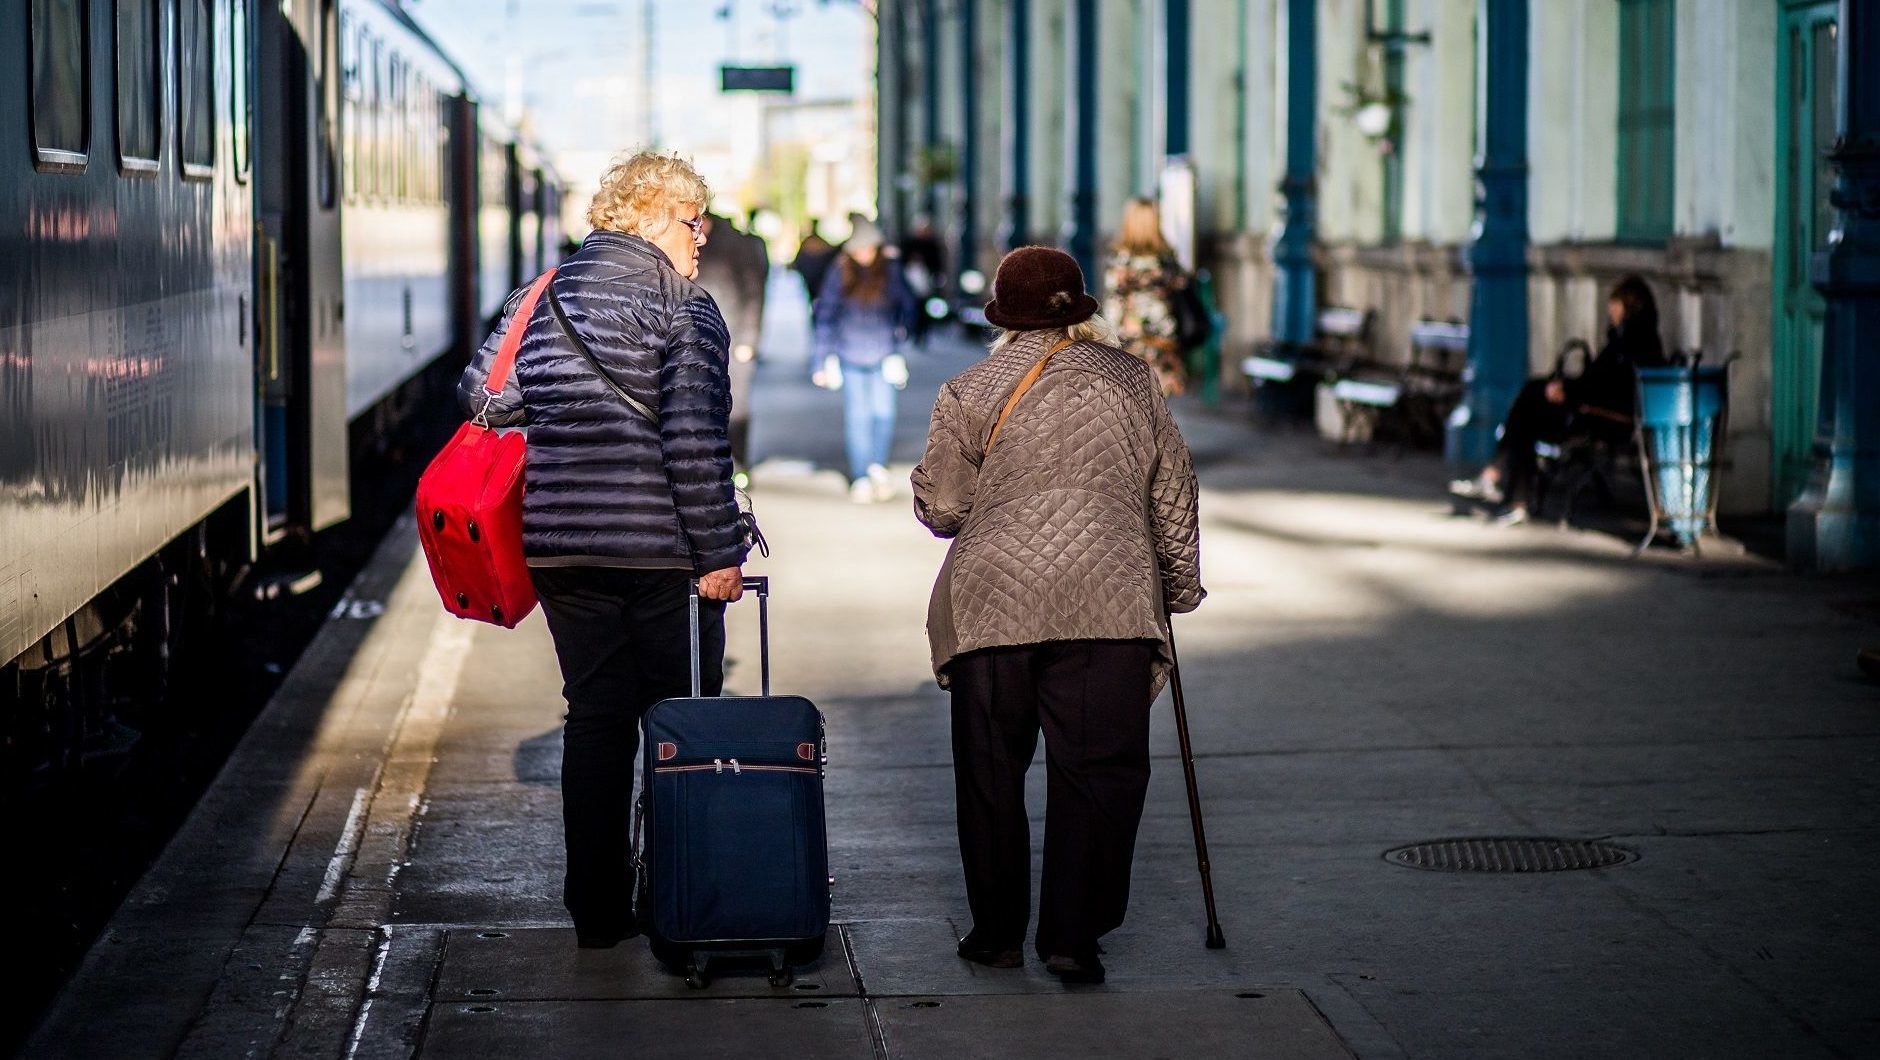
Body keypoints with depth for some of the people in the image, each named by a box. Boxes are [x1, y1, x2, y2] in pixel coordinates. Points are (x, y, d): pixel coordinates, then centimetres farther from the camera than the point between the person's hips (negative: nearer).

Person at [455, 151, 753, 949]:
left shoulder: (540, 300, 10)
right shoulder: (683, 310, -8)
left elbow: (480, 395, 11)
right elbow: (697, 441, -16)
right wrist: (719, 550, -13)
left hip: (561, 547, 5)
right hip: (663, 549, -5)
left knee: (594, 719, 11)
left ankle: (596, 910, 12)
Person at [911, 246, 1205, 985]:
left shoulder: (971, 393, 3)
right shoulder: (1130, 380, 9)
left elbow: (938, 507, 5)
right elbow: (1172, 493, 15)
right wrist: (1180, 583, 27)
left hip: (991, 600, 0)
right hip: (1106, 601, 0)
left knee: (990, 771, 11)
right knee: (1098, 770, 2)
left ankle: (996, 931, 16)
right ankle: (1073, 935, -3)